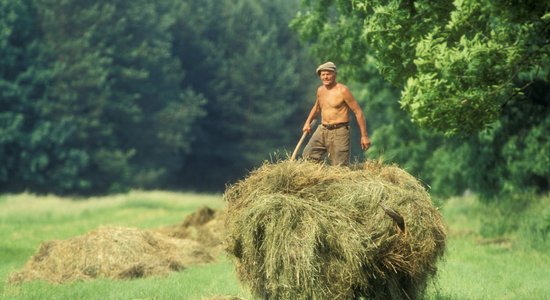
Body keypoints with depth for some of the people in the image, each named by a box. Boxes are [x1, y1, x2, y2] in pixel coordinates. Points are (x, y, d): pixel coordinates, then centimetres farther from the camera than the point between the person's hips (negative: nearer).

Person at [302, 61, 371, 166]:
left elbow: (358, 112, -10)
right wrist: (308, 121, 19)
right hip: (322, 130, 7)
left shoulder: (342, 91, -10)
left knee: (339, 166, -8)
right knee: (307, 156, 1)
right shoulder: (320, 90, 11)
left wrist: (364, 136, -12)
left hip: (339, 132, -7)